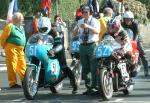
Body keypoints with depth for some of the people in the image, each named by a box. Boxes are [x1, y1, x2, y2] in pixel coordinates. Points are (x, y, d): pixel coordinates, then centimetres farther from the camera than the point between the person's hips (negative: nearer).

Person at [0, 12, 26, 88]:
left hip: (20, 50, 8)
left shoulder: (21, 28, 18)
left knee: (22, 66, 10)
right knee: (12, 66, -7)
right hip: (12, 49, -8)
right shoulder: (10, 26, -8)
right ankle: (12, 83, -6)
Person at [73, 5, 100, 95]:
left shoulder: (95, 21, 0)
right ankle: (88, 87, 15)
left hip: (92, 45, -5)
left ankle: (95, 87, -4)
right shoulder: (80, 22, 15)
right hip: (83, 46, 5)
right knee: (85, 68, 8)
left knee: (94, 68, -7)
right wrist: (77, 28, -13)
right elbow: (74, 34, 10)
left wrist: (88, 27, -32)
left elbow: (97, 31, -19)